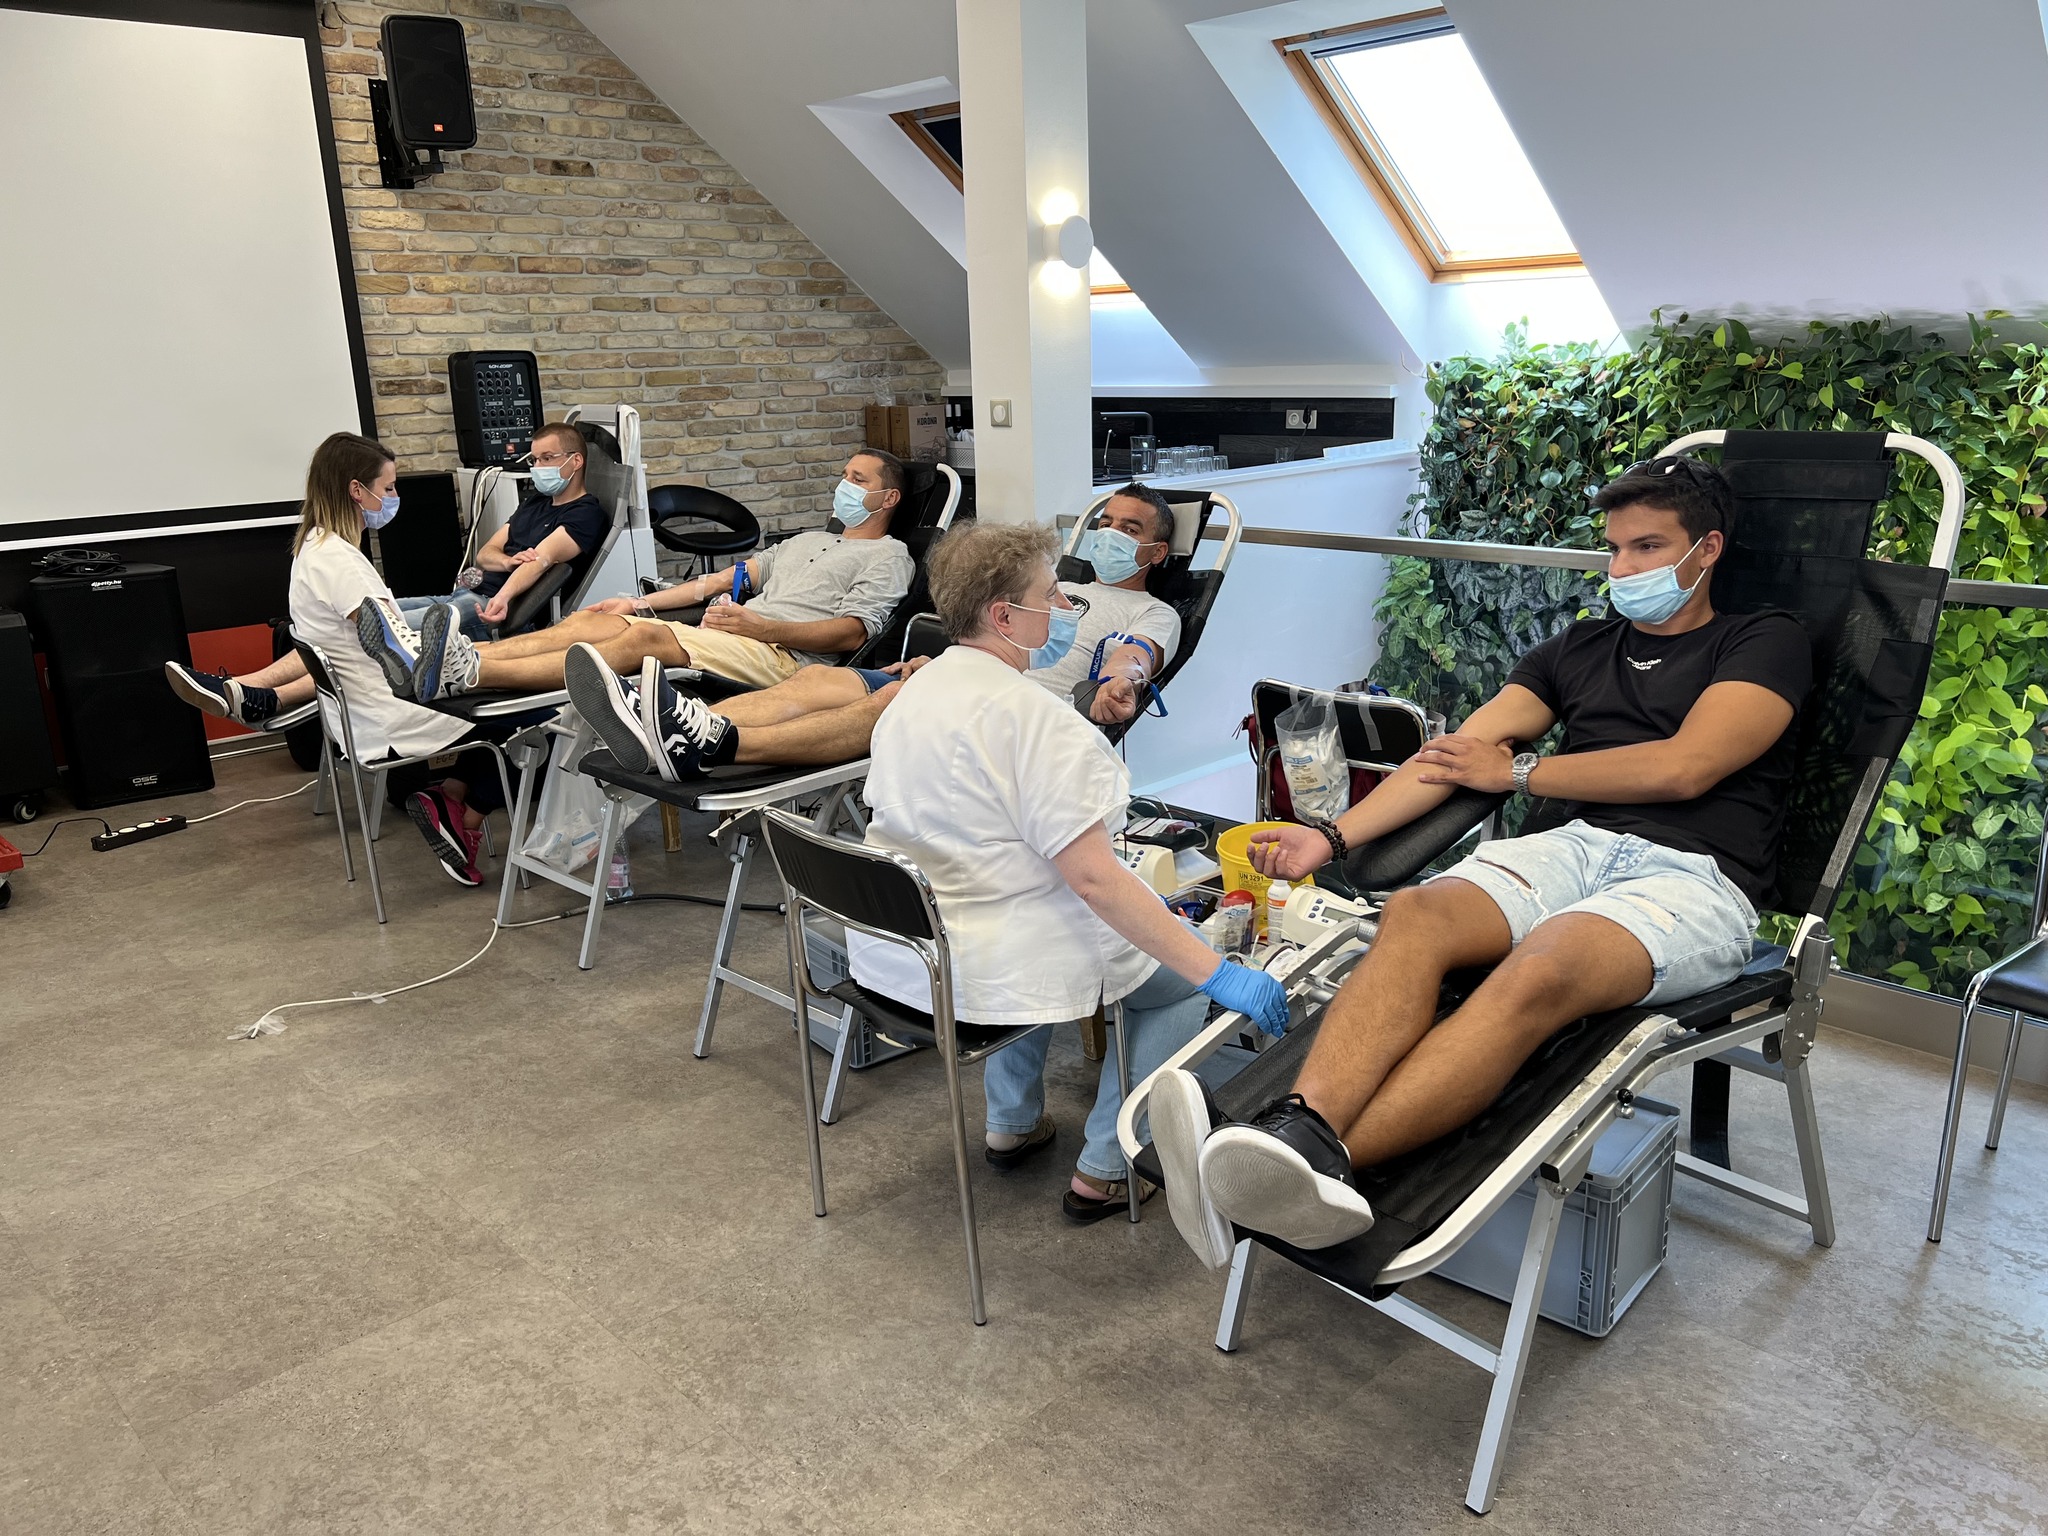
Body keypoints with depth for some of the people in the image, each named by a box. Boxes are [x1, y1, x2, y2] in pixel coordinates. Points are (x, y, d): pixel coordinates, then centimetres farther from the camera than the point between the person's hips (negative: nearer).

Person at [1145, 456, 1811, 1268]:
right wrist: (1333, 836, 3)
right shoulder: (1579, 647, 25)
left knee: (1537, 972, -38)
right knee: (1413, 913, -30)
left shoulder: (1766, 643, 12)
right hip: (1573, 845, 4)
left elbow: (1685, 767, -5)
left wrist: (1516, 770, 4)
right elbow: (1458, 751, 15)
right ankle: (1303, 1124, -53)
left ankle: (1323, 1156, -55)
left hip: (1695, 875, -4)